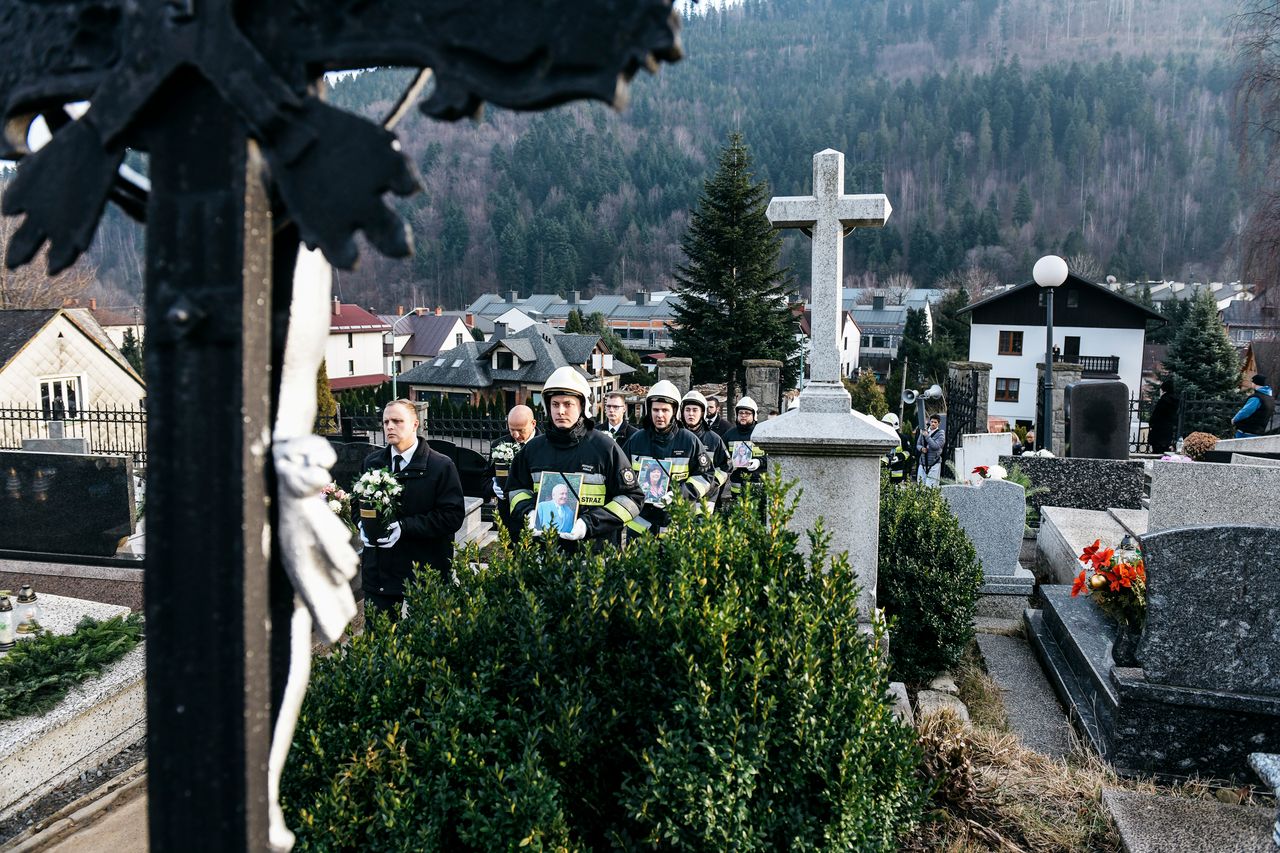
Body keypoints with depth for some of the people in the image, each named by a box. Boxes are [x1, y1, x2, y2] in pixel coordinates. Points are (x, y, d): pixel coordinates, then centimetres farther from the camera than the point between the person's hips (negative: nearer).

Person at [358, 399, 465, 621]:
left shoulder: (441, 466, -5)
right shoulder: (372, 462, 12)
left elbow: (452, 515, -11)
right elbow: (358, 503, 21)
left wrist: (405, 527, -19)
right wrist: (363, 525, -3)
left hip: (425, 574, -4)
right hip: (378, 571, 4)